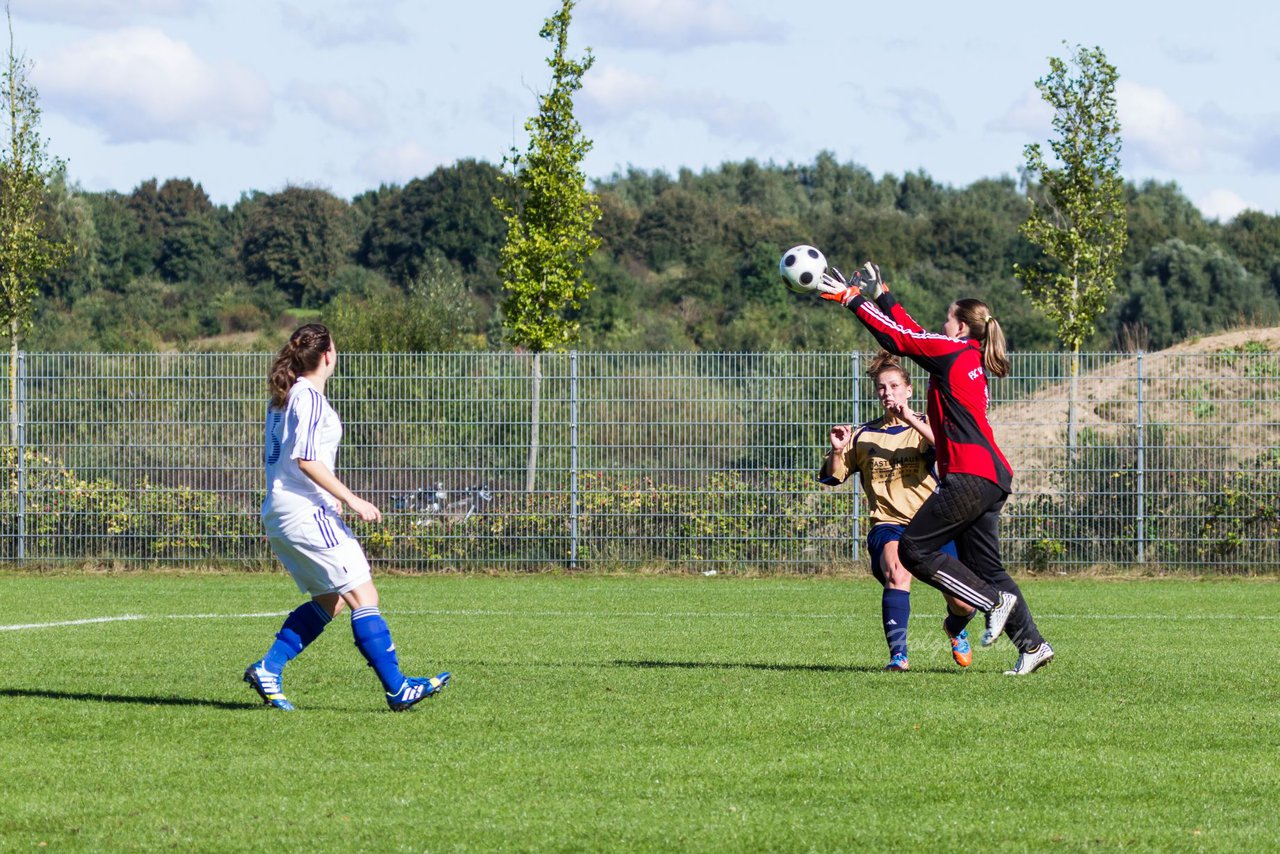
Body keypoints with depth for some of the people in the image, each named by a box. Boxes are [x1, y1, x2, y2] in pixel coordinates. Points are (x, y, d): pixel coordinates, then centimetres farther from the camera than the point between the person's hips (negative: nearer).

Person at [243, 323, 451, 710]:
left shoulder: (282, 398, 16)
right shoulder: (310, 398, -12)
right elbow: (306, 460, -21)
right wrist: (351, 499, -19)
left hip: (277, 515, 10)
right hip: (306, 514, -10)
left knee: (329, 601, 15)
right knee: (363, 595, -8)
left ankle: (268, 669, 8)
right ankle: (397, 688, -11)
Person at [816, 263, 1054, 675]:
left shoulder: (953, 351, -6)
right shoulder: (971, 359, 19)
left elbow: (899, 338, -4)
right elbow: (913, 334, 29)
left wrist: (851, 299, 3)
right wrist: (881, 296, 33)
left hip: (970, 477, -9)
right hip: (991, 477, 9)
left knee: (914, 549, -5)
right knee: (984, 568, 10)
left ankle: (994, 601, -8)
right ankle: (1032, 645, 4)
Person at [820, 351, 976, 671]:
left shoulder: (923, 427, 5)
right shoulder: (864, 435, 13)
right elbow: (833, 477, 12)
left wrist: (910, 419, -23)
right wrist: (837, 451, -8)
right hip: (887, 525, 0)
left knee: (962, 604, -7)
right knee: (897, 573, -35)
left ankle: (955, 629, 30)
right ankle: (897, 654, -35)